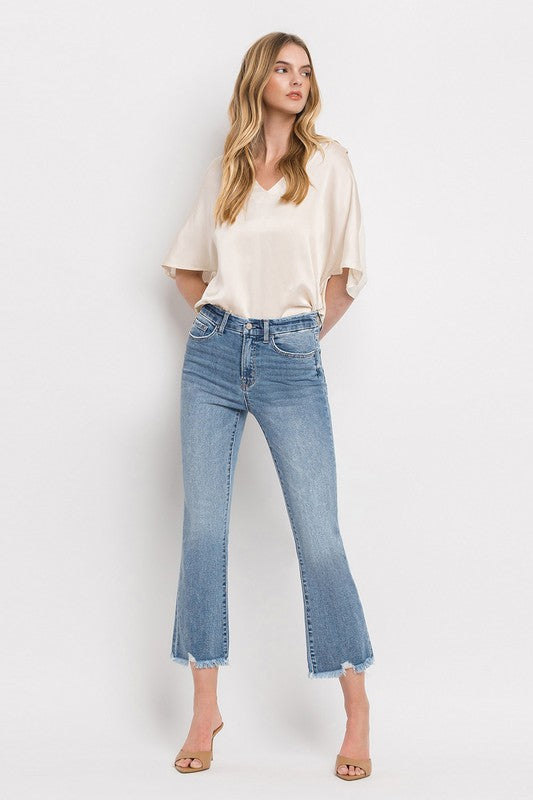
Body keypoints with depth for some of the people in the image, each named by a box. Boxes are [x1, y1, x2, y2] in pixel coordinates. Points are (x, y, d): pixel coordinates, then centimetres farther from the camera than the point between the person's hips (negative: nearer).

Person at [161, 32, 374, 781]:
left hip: (292, 362, -3)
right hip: (214, 354, 3)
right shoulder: (224, 169, 12)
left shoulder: (329, 162, 4)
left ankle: (357, 706, 9)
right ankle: (205, 705, 14)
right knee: (202, 528, 3)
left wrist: (303, 341, 4)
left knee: (318, 534, -4)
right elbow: (186, 262, 22)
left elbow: (344, 272, 4)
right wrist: (220, 321, 12)